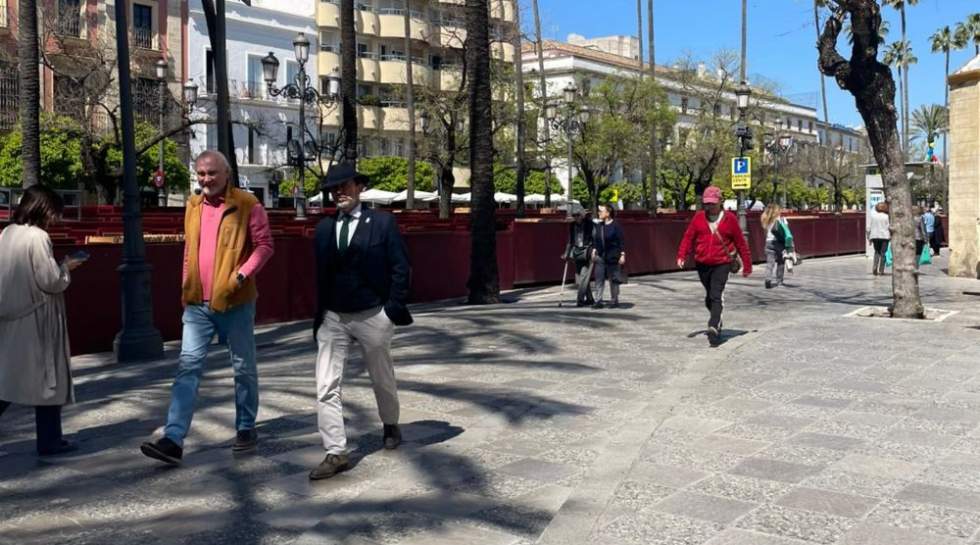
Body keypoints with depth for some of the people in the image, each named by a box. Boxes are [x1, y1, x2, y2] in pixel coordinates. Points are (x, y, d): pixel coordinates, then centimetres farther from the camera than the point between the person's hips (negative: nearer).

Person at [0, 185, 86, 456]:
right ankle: (49, 441, 12)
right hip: (36, 320, -7)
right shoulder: (37, 237, -15)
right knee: (48, 378, 4)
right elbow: (50, 281, -16)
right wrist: (66, 267, 2)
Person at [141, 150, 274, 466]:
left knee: (243, 368, 9)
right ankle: (173, 440, -5)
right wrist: (187, 285, 15)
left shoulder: (247, 204, -7)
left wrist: (242, 274, -20)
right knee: (188, 367, -3)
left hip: (235, 303, -4)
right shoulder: (193, 205, 11)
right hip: (197, 304, 4)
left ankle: (246, 428, 25)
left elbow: (264, 244, -9)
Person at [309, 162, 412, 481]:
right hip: (332, 317, 3)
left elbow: (400, 267, -5)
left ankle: (390, 426, 43)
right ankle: (335, 453, -3)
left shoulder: (383, 222, -4)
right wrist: (318, 315, 8)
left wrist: (394, 309, -11)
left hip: (372, 316, -3)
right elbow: (320, 275, 12)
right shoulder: (324, 228, 7)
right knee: (326, 386, -7)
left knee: (382, 379, 16)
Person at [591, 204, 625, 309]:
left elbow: (621, 241, -9)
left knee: (613, 280, 6)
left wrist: (622, 255, -12)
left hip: (613, 257, -5)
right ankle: (598, 301, 2)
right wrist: (594, 251, 10)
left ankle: (615, 301, 17)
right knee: (599, 279, -1)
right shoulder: (598, 226, 7)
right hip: (600, 257, 5)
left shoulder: (616, 226, -9)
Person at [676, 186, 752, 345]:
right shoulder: (698, 217, 5)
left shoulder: (729, 219, -1)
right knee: (709, 297, 14)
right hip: (702, 264, 4)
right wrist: (682, 256, -11)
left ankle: (714, 327, -24)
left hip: (722, 264, -4)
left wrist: (747, 265, 8)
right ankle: (717, 319, 35)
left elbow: (740, 243, 5)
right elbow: (688, 237, 4)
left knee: (716, 296, -17)